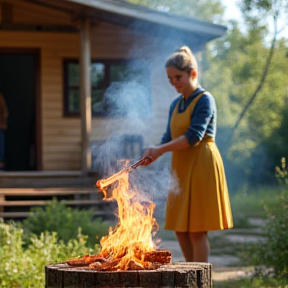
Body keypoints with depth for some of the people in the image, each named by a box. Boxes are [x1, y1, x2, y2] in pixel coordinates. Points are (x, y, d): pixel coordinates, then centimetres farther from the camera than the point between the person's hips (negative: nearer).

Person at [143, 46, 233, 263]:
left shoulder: (204, 100, -9)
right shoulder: (176, 105, 15)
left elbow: (194, 136, -19)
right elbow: (169, 138, 11)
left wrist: (161, 149, -24)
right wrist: (153, 153, -9)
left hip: (201, 166, -8)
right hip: (181, 168, 8)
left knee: (196, 230, -7)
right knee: (181, 229, 10)